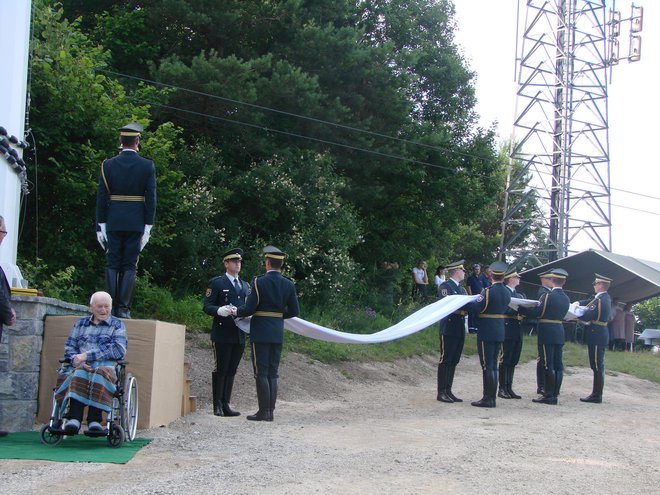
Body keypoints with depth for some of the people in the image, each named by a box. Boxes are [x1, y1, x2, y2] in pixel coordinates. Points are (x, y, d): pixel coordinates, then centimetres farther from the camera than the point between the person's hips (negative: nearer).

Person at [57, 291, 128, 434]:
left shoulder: (117, 325, 15)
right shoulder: (81, 323, 25)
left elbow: (119, 350, -3)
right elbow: (69, 346, 15)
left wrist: (87, 355, -10)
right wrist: (76, 359, -10)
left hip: (106, 365, -2)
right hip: (81, 365, 2)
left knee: (100, 374, -38)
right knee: (78, 374, -34)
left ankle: (94, 420, -45)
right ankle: (74, 419, -47)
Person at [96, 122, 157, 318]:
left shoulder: (108, 165, 0)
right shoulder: (147, 166, -2)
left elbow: (101, 197, 0)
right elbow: (151, 198, -3)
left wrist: (101, 226, 5)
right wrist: (148, 227, 1)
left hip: (113, 223, 1)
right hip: (136, 223, -1)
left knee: (112, 264, 6)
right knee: (130, 265, 2)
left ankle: (110, 308, 1)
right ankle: (123, 308, -3)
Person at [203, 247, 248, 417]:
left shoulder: (244, 285, 20)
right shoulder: (217, 283, 1)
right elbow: (207, 306, -5)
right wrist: (219, 310, -24)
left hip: (239, 335, 6)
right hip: (222, 334, -6)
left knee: (231, 371, 6)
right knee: (220, 369, -4)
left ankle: (225, 404, 9)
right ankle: (217, 405, 2)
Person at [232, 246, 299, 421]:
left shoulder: (258, 282, -10)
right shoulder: (289, 285, 5)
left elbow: (249, 309, -12)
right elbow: (294, 311, 7)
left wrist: (236, 312, 7)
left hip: (261, 332, -5)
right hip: (278, 333, 5)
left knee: (261, 372, -2)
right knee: (273, 373, 10)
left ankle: (264, 411, -3)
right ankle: (270, 410, 9)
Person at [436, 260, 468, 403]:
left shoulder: (461, 289, 21)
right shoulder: (445, 286, -5)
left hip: (460, 329, 8)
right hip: (449, 328, -8)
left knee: (454, 361, 9)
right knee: (445, 360, -5)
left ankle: (448, 391, 13)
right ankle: (441, 392, -2)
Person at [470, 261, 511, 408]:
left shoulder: (488, 291, -16)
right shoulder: (507, 292, 6)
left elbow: (477, 307, -19)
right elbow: (504, 309, 12)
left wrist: (468, 301, -1)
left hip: (486, 333, -7)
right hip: (500, 332, 7)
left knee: (487, 365, -4)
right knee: (493, 365, 13)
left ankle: (488, 399, -4)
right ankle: (491, 397, 16)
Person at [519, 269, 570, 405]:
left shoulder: (548, 295, -13)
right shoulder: (566, 299, 10)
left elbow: (536, 313, -14)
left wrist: (519, 308, -3)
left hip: (547, 334, -7)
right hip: (560, 333, 7)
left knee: (548, 366, -5)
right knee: (558, 365, 7)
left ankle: (548, 395, -4)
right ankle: (555, 394, 11)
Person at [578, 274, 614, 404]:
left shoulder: (600, 301, -20)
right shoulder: (606, 298, 11)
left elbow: (587, 316, -20)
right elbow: (590, 302, 20)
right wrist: (578, 304, 5)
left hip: (596, 336, -10)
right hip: (599, 334, 10)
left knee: (597, 366, -5)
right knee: (597, 366, 14)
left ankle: (597, 396, -2)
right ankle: (596, 393, 21)